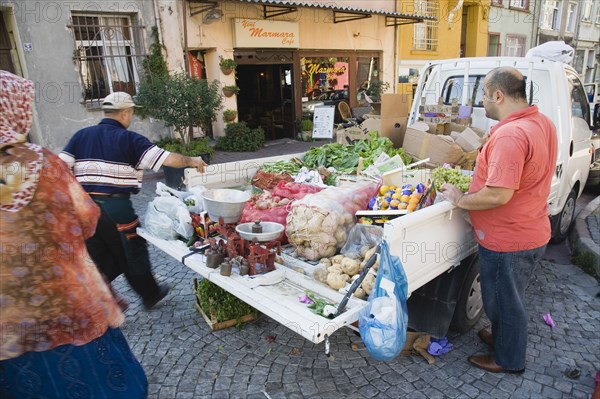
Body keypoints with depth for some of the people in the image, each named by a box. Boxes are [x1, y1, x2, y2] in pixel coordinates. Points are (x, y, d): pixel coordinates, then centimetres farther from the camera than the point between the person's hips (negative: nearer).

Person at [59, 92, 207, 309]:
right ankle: (151, 295, 33)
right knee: (133, 253, 14)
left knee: (97, 258, 18)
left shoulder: (80, 136, 9)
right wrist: (191, 161, 6)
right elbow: (168, 159, -10)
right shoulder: (128, 139, -6)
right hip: (116, 207, -4)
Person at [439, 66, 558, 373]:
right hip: (531, 232, 9)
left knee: (504, 300, 12)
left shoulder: (509, 135, -30)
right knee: (509, 296, 28)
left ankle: (508, 359, 34)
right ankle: (502, 337, 49)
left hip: (506, 239, -9)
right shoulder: (542, 122, 2)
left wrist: (460, 199, -19)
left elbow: (498, 195, -34)